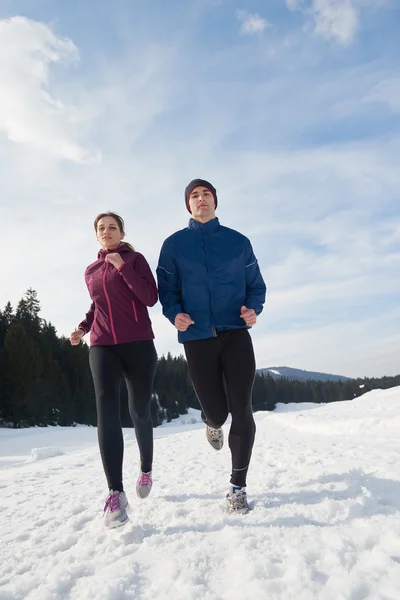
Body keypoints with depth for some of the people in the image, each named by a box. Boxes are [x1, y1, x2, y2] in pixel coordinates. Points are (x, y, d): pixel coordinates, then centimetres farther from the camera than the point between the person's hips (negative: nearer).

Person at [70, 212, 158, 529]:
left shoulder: (136, 259, 3)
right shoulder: (91, 271, 15)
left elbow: (151, 298, -9)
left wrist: (123, 267, -15)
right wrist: (83, 327, 11)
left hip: (138, 344, -2)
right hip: (102, 346, 3)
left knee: (140, 412, 7)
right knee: (107, 409, -17)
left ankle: (146, 469, 33)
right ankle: (116, 493, -20)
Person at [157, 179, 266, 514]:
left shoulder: (238, 241, 9)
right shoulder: (173, 244, 8)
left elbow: (256, 284, 11)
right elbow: (167, 289, 7)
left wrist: (254, 309, -10)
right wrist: (175, 314, -13)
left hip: (236, 334, 1)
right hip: (197, 338, 0)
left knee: (241, 411, -6)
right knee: (217, 412, 3)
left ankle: (238, 487, 12)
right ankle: (212, 422, 44)